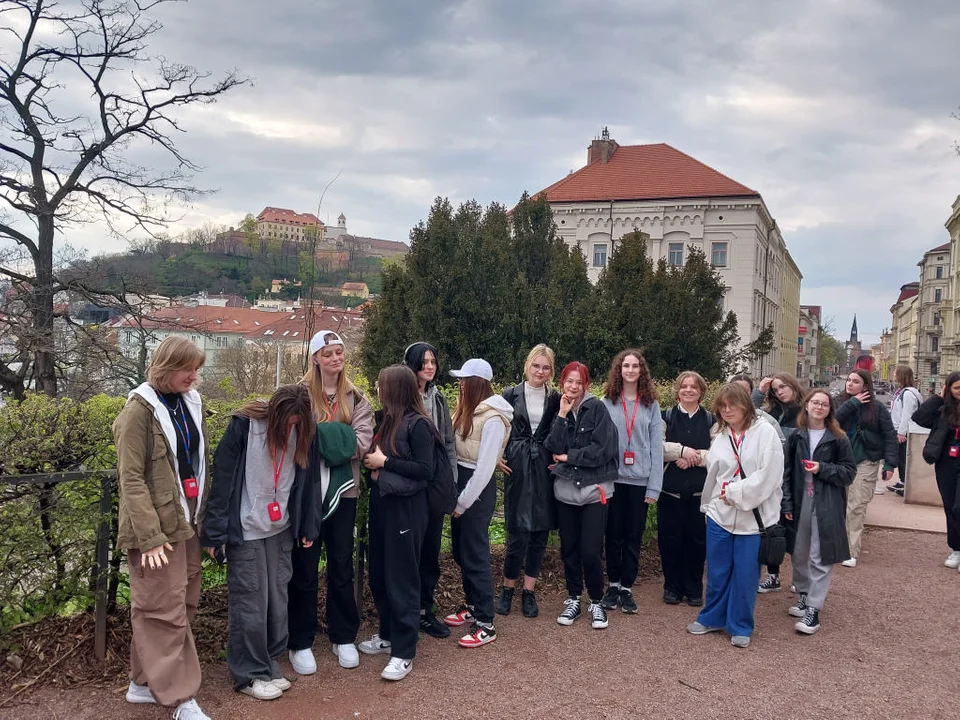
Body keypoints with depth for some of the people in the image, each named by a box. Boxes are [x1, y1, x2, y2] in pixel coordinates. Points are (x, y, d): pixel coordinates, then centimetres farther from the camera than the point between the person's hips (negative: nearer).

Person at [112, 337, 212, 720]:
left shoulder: (191, 403, 8)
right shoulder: (140, 409, -12)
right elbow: (131, 479, -15)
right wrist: (149, 535, -20)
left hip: (186, 523, 8)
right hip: (158, 528, -7)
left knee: (182, 606, 13)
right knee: (165, 610, -1)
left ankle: (146, 682, 27)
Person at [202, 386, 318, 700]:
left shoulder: (300, 433, 0)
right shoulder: (243, 426, -15)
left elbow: (305, 480, 6)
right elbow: (222, 479, -14)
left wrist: (308, 526, 6)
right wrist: (215, 531, -15)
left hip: (281, 530, 5)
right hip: (246, 530, -5)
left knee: (277, 601, 10)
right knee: (251, 604, 1)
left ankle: (268, 665, 25)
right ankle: (249, 673, 15)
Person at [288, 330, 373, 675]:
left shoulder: (356, 398, 6)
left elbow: (362, 442, -7)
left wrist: (320, 439, -15)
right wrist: (337, 440, -19)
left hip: (343, 491, 4)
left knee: (342, 566, 14)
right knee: (304, 569, 7)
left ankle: (344, 637, 28)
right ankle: (300, 642, 21)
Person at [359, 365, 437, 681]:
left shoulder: (417, 424, -14)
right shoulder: (385, 420, 9)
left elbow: (426, 470, -19)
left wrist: (385, 462, -16)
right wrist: (373, 463, -2)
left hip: (406, 509, -8)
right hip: (381, 504, 8)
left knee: (402, 578, -1)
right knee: (378, 575, 15)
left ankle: (404, 652, 8)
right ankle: (388, 635, 31)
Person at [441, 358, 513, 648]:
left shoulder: (492, 418, -18)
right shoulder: (467, 408, 9)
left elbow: (484, 467, -19)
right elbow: (457, 447, 8)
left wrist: (463, 502, -15)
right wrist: (456, 496, 2)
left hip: (478, 487, -9)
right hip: (460, 479, 9)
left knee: (475, 553, -3)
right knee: (460, 550, 16)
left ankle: (486, 624, 5)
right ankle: (472, 605, 33)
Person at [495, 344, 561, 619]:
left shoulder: (555, 398, 5)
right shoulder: (511, 395, 2)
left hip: (544, 469, 2)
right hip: (517, 467, -2)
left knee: (540, 531, 4)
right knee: (518, 531, -5)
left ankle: (529, 592, 15)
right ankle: (508, 588, 13)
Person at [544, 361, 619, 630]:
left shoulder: (597, 409, -5)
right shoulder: (558, 411, 6)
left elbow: (602, 451, -14)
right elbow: (553, 449, -7)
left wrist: (568, 457, -7)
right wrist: (562, 415, -12)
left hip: (594, 489, -4)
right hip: (565, 490, 4)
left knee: (590, 551, -5)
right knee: (569, 549, 10)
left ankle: (596, 602, 14)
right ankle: (573, 600, 25)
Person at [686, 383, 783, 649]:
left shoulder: (765, 432, -8)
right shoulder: (720, 437, 9)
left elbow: (768, 476, -15)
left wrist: (733, 493, -12)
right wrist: (710, 505, 7)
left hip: (753, 517, -4)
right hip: (719, 515, 4)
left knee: (745, 576, 5)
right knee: (717, 572, 12)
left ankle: (741, 627, 21)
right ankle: (712, 618, 30)